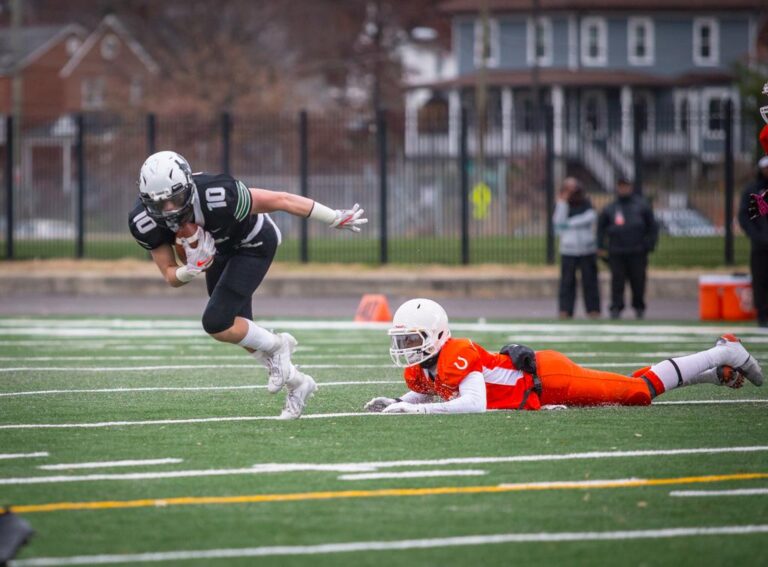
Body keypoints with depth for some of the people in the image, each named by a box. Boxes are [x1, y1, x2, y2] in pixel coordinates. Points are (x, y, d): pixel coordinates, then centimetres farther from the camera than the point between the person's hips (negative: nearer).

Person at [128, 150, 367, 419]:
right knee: (238, 328, 13)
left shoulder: (217, 197, -41)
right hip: (221, 250, 6)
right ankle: (295, 383, 33)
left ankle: (275, 346, 8)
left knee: (217, 322, -19)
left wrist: (335, 218, -20)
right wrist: (192, 269, -41)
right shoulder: (145, 223, -26)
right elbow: (172, 277, -17)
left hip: (253, 243, -6)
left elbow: (280, 200, -29)